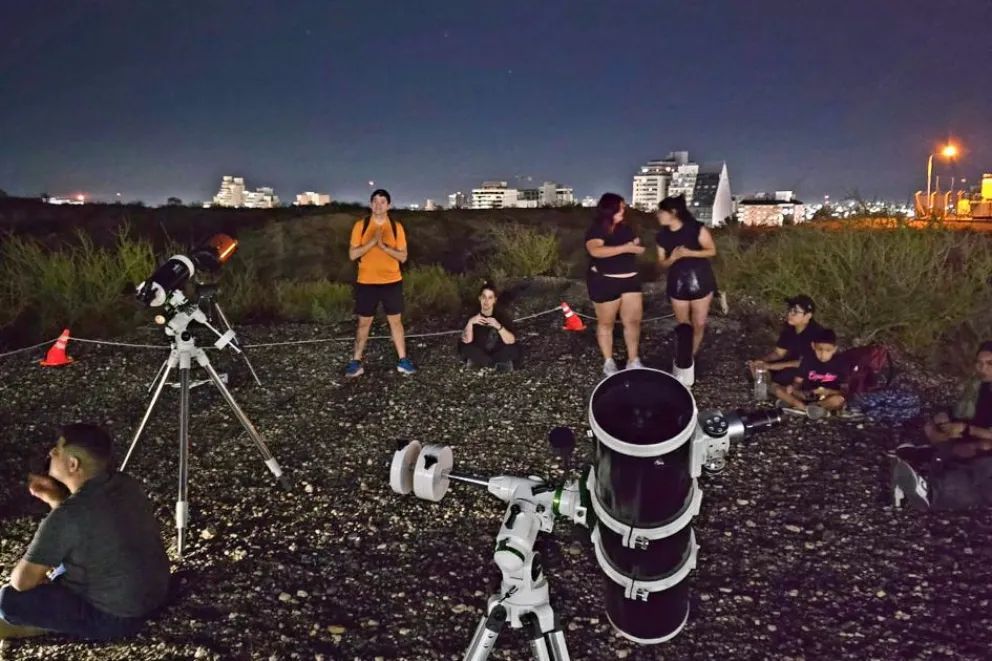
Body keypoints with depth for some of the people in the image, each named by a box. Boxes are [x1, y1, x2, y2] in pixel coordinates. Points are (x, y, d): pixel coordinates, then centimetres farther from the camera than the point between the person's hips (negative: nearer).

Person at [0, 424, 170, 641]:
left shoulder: (66, 517, -27)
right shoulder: (125, 484, -4)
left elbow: (22, 581, -17)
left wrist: (42, 580, 5)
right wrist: (54, 498, 6)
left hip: (117, 618, -8)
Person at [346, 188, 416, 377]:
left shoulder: (396, 227, 0)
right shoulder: (360, 225, -2)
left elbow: (403, 257, -3)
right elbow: (352, 255, -7)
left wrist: (384, 246, -19)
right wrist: (372, 242, -19)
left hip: (392, 282, 1)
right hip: (366, 282, -1)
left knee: (396, 321, 7)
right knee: (364, 322, 6)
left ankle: (403, 361, 16)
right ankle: (356, 362, 14)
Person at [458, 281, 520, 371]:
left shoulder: (500, 316, -16)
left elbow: (511, 341, -27)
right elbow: (466, 341, -23)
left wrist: (498, 326, -42)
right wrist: (470, 322, -37)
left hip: (498, 352, -1)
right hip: (480, 352, 1)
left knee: (514, 349, -28)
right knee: (463, 346, -26)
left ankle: (478, 361, -11)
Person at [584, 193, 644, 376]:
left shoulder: (625, 227, 7)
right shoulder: (596, 230, -13)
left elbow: (637, 247, 20)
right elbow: (595, 250, -32)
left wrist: (636, 246, -5)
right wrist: (625, 248, -30)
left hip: (630, 279, 6)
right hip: (604, 282, -6)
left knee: (634, 320, 5)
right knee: (606, 323, 7)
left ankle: (633, 360, 16)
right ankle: (608, 363, 19)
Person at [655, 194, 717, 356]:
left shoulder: (696, 228, -12)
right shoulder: (662, 236, 0)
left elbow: (712, 251, -9)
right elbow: (662, 263, 6)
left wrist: (689, 253, -22)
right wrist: (672, 258, -16)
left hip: (700, 281, -3)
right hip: (677, 284, 3)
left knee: (699, 323, 3)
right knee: (682, 325, 8)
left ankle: (692, 356, 20)